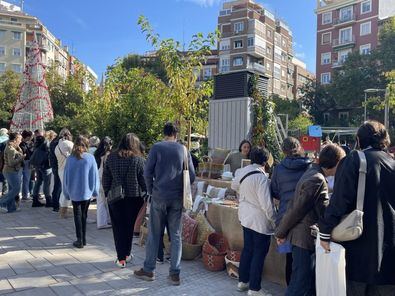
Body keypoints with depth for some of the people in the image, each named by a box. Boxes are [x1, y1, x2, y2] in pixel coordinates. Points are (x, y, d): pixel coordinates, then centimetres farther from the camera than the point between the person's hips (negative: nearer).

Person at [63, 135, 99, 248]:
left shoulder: (70, 158, -6)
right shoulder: (90, 158, -8)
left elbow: (66, 176, 0)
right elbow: (94, 175, -5)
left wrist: (67, 192, 9)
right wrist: (95, 190, 5)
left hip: (74, 192, 0)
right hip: (87, 192, 0)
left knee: (77, 215, 9)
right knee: (84, 215, 14)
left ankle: (80, 241, 9)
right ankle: (83, 239, 21)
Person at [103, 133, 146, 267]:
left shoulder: (111, 157, 0)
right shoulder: (138, 159, -9)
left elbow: (105, 178, 4)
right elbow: (144, 180, -6)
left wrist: (107, 193, 14)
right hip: (133, 197, -1)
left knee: (118, 227, 9)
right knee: (129, 226, 15)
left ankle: (121, 258, 10)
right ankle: (127, 254, 28)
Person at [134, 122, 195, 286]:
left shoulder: (157, 147, -2)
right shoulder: (183, 149, 4)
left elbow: (147, 171, -5)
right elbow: (192, 175, 4)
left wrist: (151, 190, 8)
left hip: (159, 196, -1)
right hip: (177, 198, 2)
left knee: (154, 234, 9)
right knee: (176, 235, 8)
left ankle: (148, 270, 19)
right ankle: (175, 274, 11)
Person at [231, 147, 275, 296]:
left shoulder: (241, 171, 0)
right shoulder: (261, 177, -23)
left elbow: (234, 185, 20)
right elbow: (266, 204, -23)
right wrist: (274, 222, -12)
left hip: (245, 217, 8)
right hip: (260, 221, -8)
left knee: (247, 249, 20)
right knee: (259, 253, 6)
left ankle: (243, 281, 32)